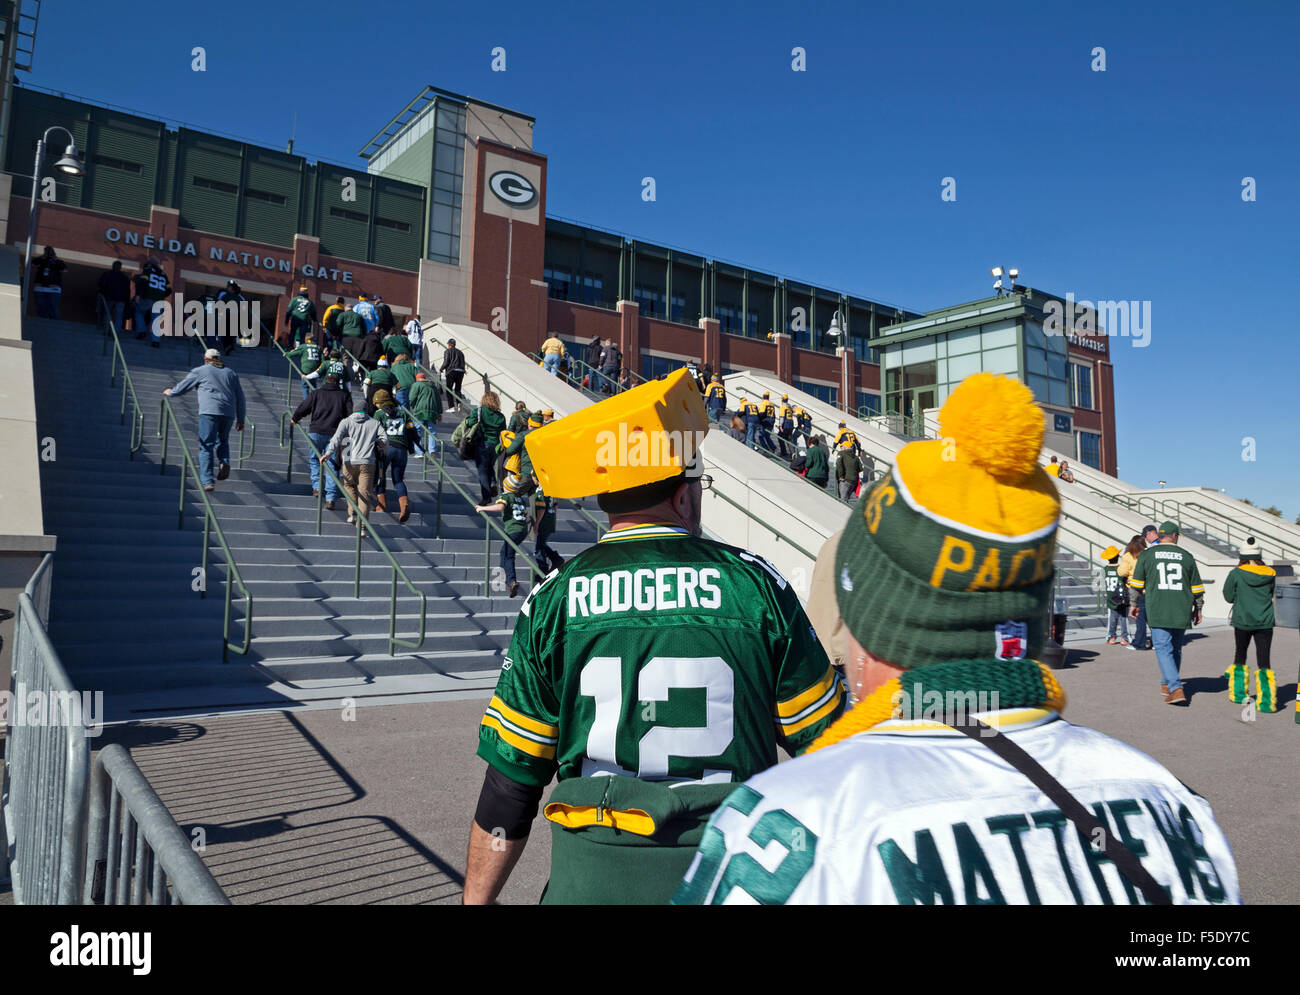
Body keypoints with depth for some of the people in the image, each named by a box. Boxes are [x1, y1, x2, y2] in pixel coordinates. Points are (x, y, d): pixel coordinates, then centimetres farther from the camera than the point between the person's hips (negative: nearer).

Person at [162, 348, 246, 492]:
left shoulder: (200, 371, 12)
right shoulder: (231, 373, 21)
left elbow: (182, 387, 20)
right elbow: (240, 398, 18)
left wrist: (170, 393, 41)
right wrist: (240, 419, 23)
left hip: (209, 411, -3)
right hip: (228, 412, 3)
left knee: (206, 446, -2)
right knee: (222, 441, 24)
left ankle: (207, 481, -12)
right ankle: (224, 462, -5)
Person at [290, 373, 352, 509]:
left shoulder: (316, 393, 9)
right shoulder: (344, 395, 11)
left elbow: (302, 408, 9)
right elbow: (350, 415, 3)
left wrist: (294, 419, 28)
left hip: (316, 432, -1)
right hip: (335, 435, 1)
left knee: (314, 459, 20)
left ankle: (317, 487, 6)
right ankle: (330, 499, -4)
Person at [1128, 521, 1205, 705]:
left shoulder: (1147, 554, 2)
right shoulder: (1186, 556, 8)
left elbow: (1137, 583, 5)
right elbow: (1197, 588, 12)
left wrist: (1134, 603, 16)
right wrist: (1197, 609, 23)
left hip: (1158, 612, -3)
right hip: (1181, 612, 3)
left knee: (1163, 649, -5)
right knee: (1176, 648, 16)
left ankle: (1176, 689, -17)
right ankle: (1168, 684, 28)